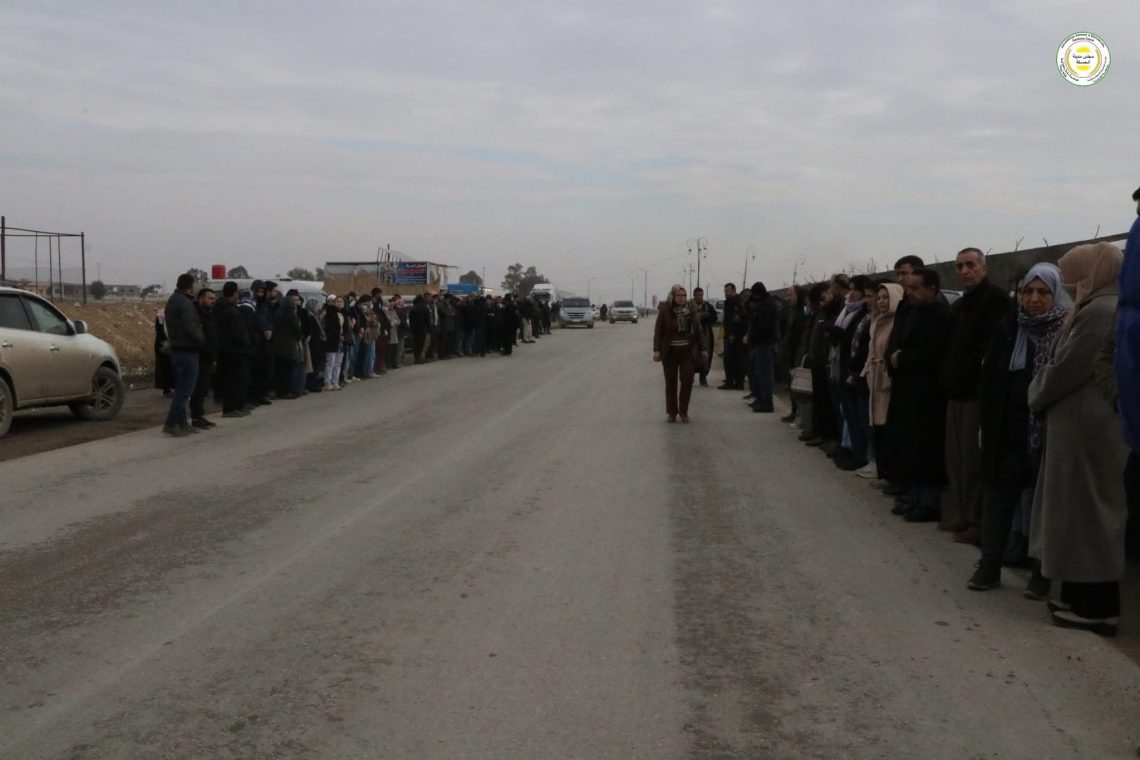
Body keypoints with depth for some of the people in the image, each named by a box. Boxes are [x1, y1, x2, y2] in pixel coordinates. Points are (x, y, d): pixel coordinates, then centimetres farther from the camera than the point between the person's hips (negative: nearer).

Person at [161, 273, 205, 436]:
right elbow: (191, 327, -22)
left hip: (176, 349, 10)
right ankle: (171, 424, -9)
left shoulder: (171, 301, 15)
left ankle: (181, 423, 20)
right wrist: (202, 340, -9)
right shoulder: (185, 303, -16)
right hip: (187, 351, -10)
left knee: (180, 389, 15)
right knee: (184, 390, -7)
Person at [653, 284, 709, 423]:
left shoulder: (691, 309, 3)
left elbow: (698, 330, 8)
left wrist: (703, 349, 4)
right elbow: (658, 331, -4)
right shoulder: (665, 310, -4)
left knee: (687, 380, -5)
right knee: (671, 382, 5)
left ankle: (683, 411, 10)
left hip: (687, 351, 1)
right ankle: (671, 412, 15)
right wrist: (657, 350, -12)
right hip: (670, 352, -1)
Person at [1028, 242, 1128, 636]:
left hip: (1084, 426, -10)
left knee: (1084, 514, -3)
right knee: (1090, 513, 13)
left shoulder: (1098, 311, -17)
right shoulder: (1115, 309, 15)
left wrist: (1036, 393, 1)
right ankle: (1085, 597, 21)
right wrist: (1044, 393, 7)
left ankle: (1096, 607, 4)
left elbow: (1065, 370, -17)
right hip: (1091, 423, 10)